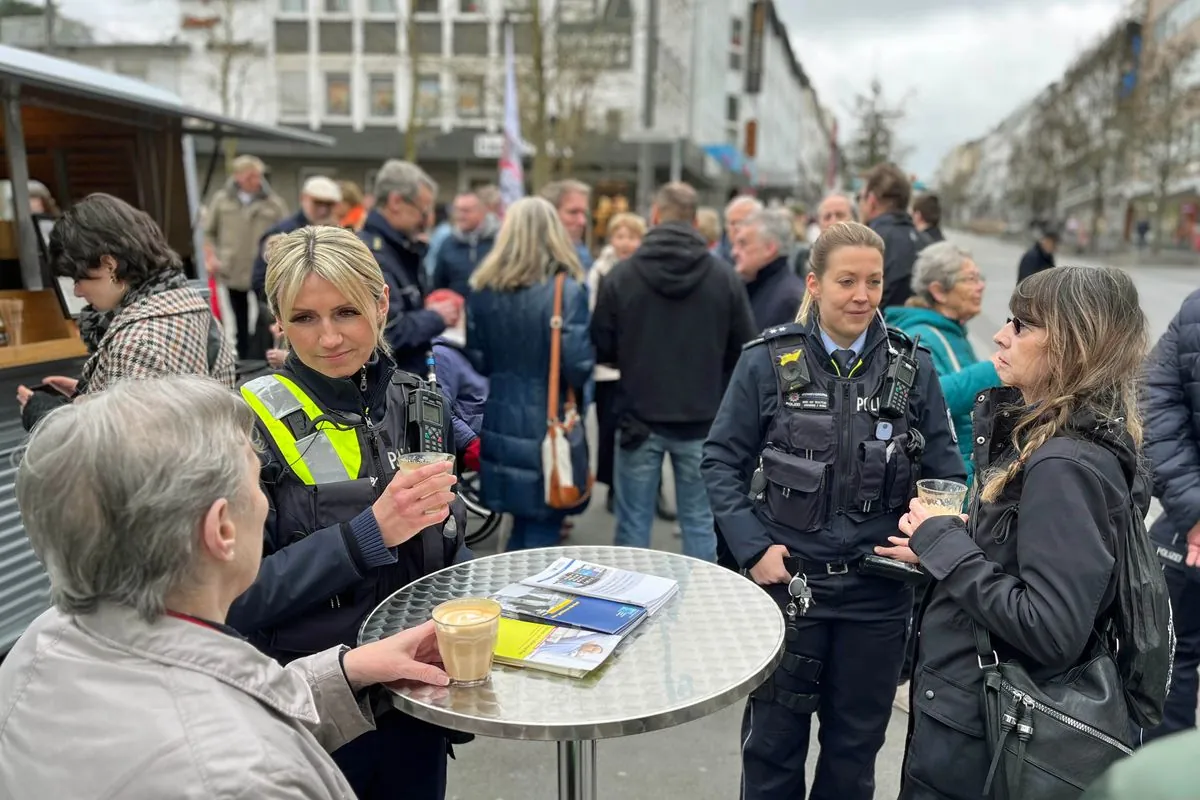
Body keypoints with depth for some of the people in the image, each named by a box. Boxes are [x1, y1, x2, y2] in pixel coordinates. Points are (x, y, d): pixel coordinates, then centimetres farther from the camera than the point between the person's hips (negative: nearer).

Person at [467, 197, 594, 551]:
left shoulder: (483, 288, 1)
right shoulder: (566, 289, -14)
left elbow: (477, 360, 5)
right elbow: (579, 365, -18)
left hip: (501, 421, 5)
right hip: (550, 423, -5)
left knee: (522, 526, 22)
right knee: (542, 534, 8)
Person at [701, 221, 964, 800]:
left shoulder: (913, 366, -1)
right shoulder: (767, 361, -6)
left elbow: (945, 471, 5)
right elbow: (721, 460, -3)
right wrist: (753, 546, -12)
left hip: (879, 590, 2)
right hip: (786, 579, -1)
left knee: (856, 743, 20)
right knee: (773, 740, 14)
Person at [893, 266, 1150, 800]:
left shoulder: (1066, 467, -25)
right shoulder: (1039, 436, 3)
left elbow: (1052, 631, -28)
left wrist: (942, 543, -22)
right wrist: (937, 548, 0)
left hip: (973, 723, -8)